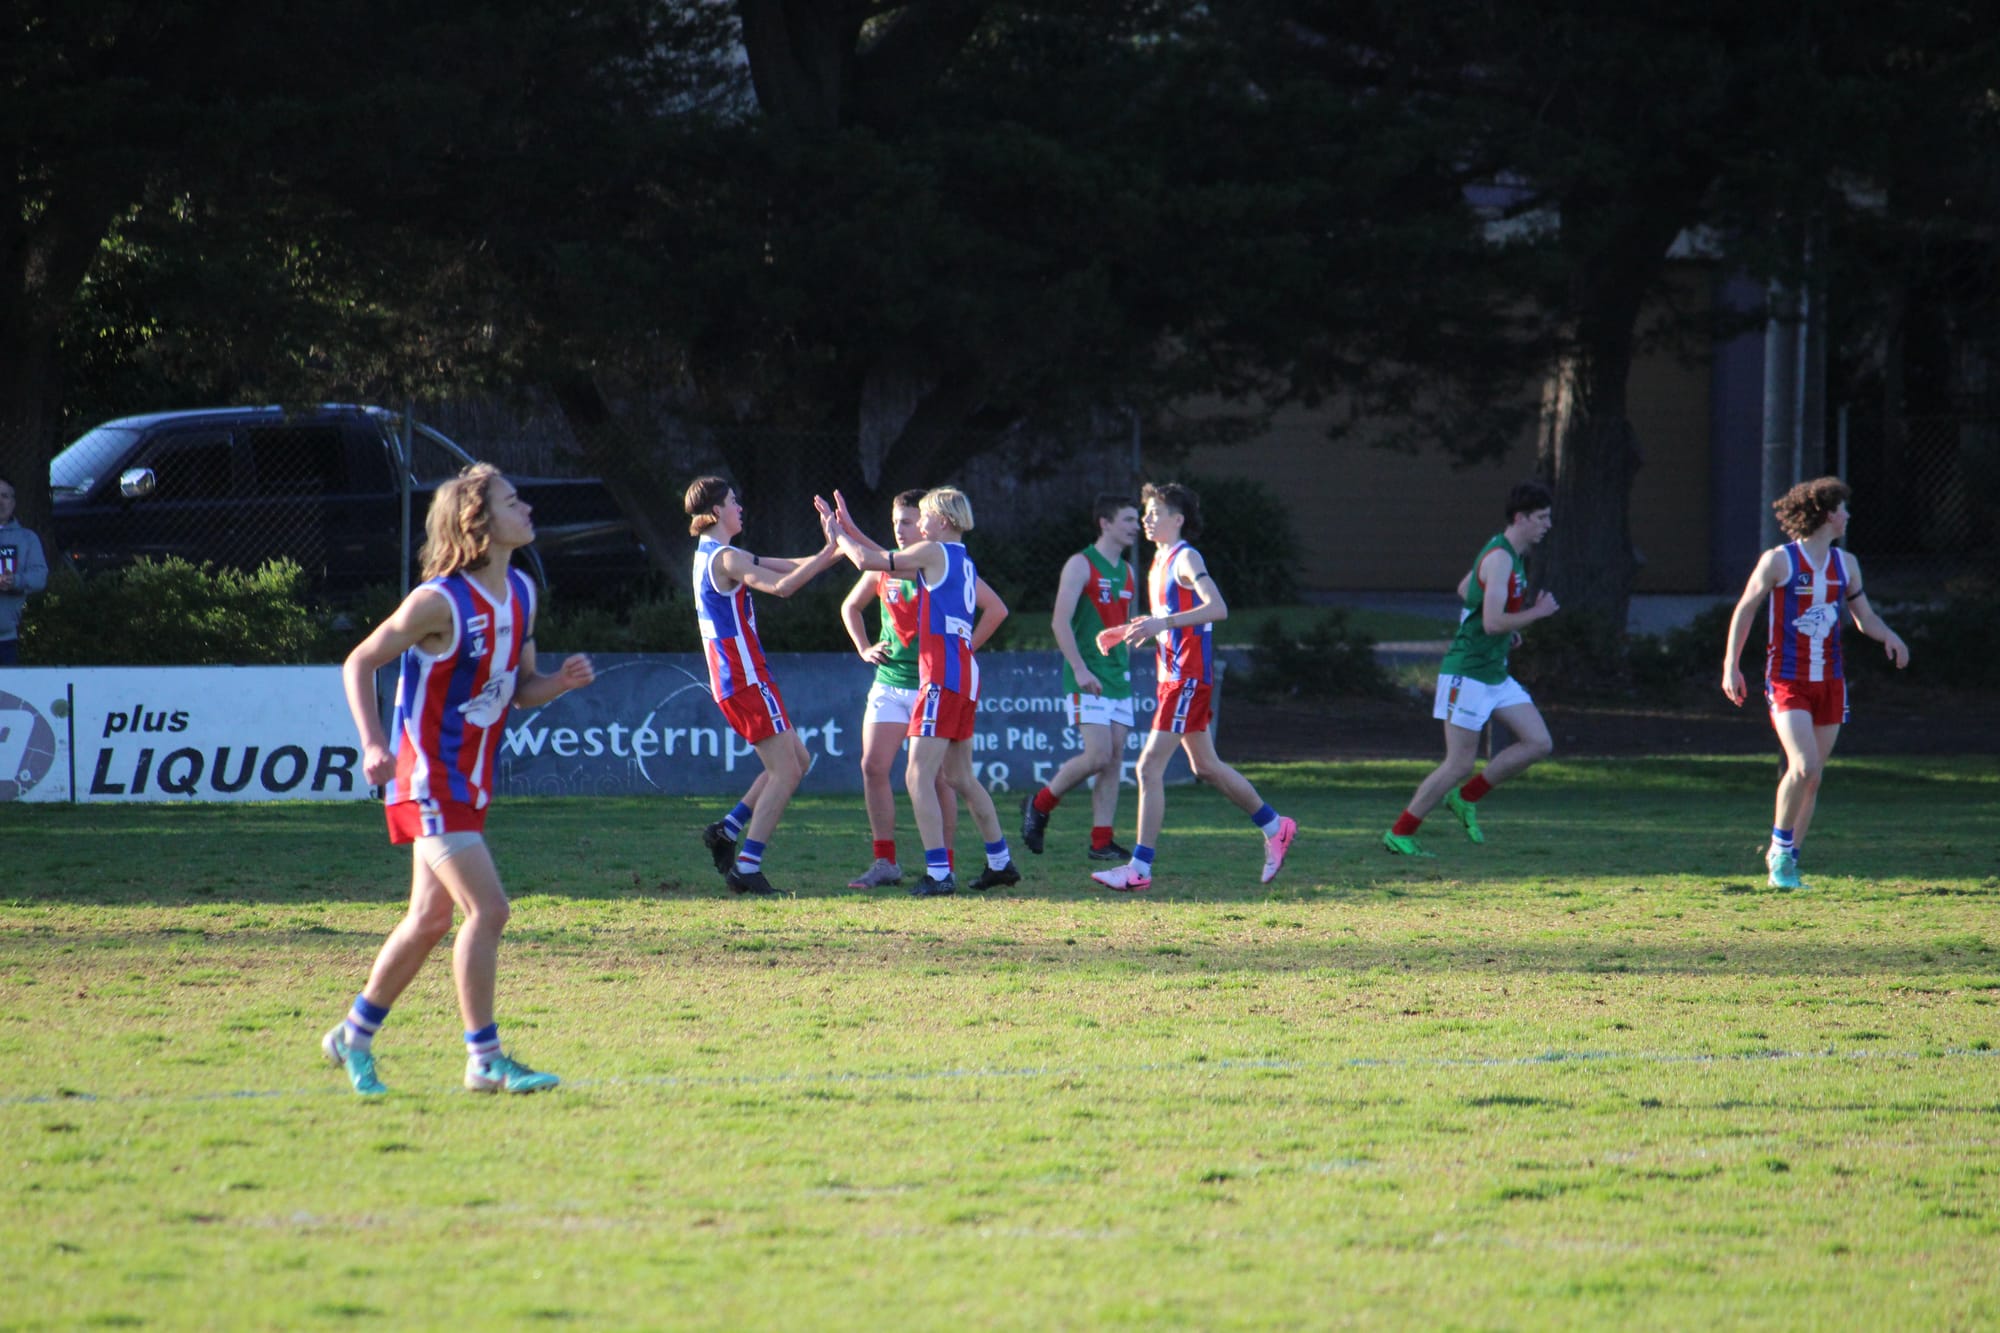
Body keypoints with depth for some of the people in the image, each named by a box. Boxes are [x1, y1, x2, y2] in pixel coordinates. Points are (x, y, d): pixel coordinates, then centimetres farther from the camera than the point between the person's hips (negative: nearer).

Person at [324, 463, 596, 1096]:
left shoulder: (520, 592, 6)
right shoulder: (441, 601, -18)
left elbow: (520, 689, 14)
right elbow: (359, 664, -11)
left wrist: (561, 681, -7)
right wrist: (374, 745, -22)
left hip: (471, 779, 9)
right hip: (430, 780, -9)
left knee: (431, 918, 15)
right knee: (487, 908, -15)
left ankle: (354, 1038, 30)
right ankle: (484, 1060, -7)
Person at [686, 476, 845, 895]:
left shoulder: (711, 554, 17)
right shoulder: (725, 558, -14)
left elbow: (783, 569, 18)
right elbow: (782, 586, -27)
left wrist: (831, 553, 8)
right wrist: (829, 553, -21)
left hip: (731, 680, 10)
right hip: (746, 678, -10)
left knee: (797, 760, 15)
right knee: (785, 772, -8)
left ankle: (727, 830, 12)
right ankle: (747, 865, -11)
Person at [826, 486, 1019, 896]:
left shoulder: (934, 552, -5)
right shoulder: (963, 562, 19)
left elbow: (868, 561, -2)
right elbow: (892, 563, 27)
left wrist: (838, 535, 15)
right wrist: (850, 529, 26)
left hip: (943, 676, -9)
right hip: (965, 674, 9)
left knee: (919, 776, -12)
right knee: (959, 777, 19)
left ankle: (939, 873, -19)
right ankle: (1000, 862, 25)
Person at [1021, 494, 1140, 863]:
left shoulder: (1126, 572, 16)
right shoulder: (1081, 565, -7)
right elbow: (1060, 621, -12)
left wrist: (1124, 665, 16)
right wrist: (1079, 668, -19)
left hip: (1119, 680, 7)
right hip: (1088, 680, -7)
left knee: (1114, 760, 1)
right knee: (1098, 756, -15)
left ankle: (1101, 842, 2)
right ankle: (1040, 804, 6)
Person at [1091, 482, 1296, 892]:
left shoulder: (1186, 559, -13)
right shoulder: (1161, 561, 16)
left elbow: (1217, 608, -27)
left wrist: (1161, 624, -33)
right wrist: (1141, 627, 10)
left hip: (1189, 676, -10)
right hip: (1174, 674, 10)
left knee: (1150, 766, -12)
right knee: (1206, 766, 18)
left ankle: (1140, 869, -12)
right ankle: (1275, 828, 32)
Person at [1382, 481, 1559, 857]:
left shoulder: (1512, 554, 12)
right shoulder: (1500, 558, -19)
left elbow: (1464, 589, 27)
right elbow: (1492, 622, -26)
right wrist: (1537, 613, -14)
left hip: (1495, 673, 10)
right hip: (1468, 673, -10)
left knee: (1538, 743, 3)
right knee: (1460, 765, -7)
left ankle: (1466, 798, 13)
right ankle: (1399, 833, 5)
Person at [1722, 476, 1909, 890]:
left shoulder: (1845, 565, 11)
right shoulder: (1778, 561, -6)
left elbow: (1864, 615, 19)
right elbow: (1744, 610, 0)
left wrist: (1889, 638, -2)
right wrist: (1731, 666, -4)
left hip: (1829, 682, 5)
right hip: (1787, 682, -5)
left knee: (1812, 775, 5)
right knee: (1804, 767, -21)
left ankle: (1785, 864, 15)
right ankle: (1780, 844, -1)